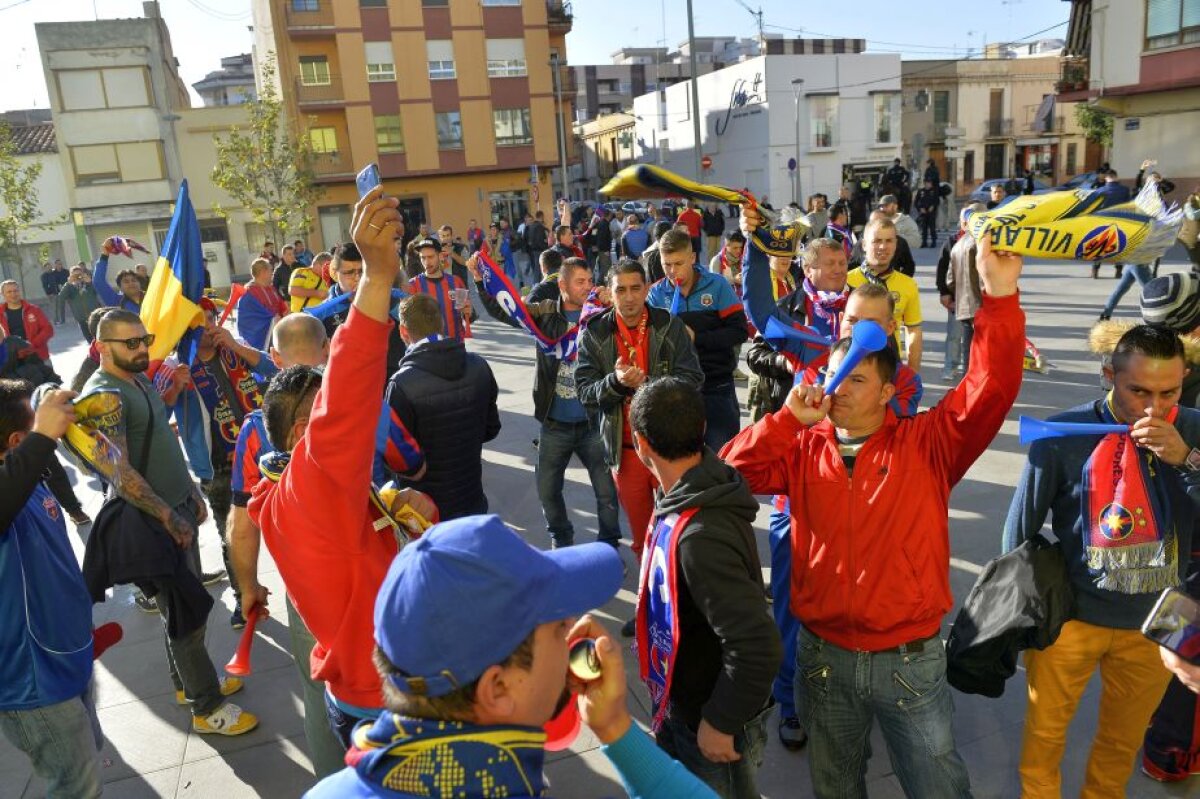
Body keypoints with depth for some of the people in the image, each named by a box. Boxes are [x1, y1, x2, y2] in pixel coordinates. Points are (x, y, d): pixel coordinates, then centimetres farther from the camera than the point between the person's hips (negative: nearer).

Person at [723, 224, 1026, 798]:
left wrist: (1000, 297, -28)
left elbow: (991, 388, -18)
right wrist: (788, 418, -17)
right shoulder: (802, 450, -1)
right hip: (823, 655, 2)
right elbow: (733, 472, -10)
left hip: (910, 659, -2)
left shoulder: (927, 444, -7)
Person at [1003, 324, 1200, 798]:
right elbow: (1021, 527, -7)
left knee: (1122, 741, 23)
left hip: (1154, 623, 3)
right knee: (1045, 733, 15)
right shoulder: (1066, 434, -18)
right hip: (1070, 616, -2)